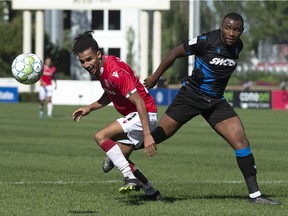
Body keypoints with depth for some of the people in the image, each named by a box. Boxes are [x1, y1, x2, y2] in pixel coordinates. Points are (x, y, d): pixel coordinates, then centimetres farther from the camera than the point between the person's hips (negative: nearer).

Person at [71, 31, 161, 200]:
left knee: (101, 136, -19)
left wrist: (147, 135, -32)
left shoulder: (115, 72, -26)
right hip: (133, 116, 10)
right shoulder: (100, 68, 3)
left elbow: (139, 102, -28)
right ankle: (151, 192, 20)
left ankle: (131, 178, -20)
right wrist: (90, 108, 10)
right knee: (120, 157, 12)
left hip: (145, 115, -10)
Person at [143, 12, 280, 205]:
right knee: (159, 134, -2)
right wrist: (155, 77, -2)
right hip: (191, 95, -4)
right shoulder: (207, 41, -19)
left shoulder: (237, 46, 0)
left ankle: (254, 194, -6)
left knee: (241, 140, -9)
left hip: (216, 101, 4)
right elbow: (176, 53, -8)